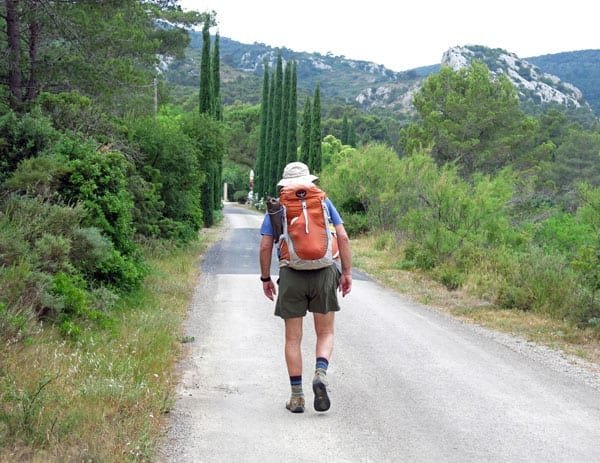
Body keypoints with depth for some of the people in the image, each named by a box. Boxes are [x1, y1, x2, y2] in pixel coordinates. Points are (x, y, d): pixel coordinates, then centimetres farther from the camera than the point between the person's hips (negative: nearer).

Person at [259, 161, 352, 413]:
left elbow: (265, 246, 0)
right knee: (325, 334, 11)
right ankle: (320, 374, -15)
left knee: (293, 339, 8)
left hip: (291, 276, 0)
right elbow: (343, 237, 1)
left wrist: (265, 278, 11)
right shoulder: (323, 202, 8)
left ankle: (297, 396, 5)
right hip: (324, 273, 0)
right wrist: (347, 272, 5)